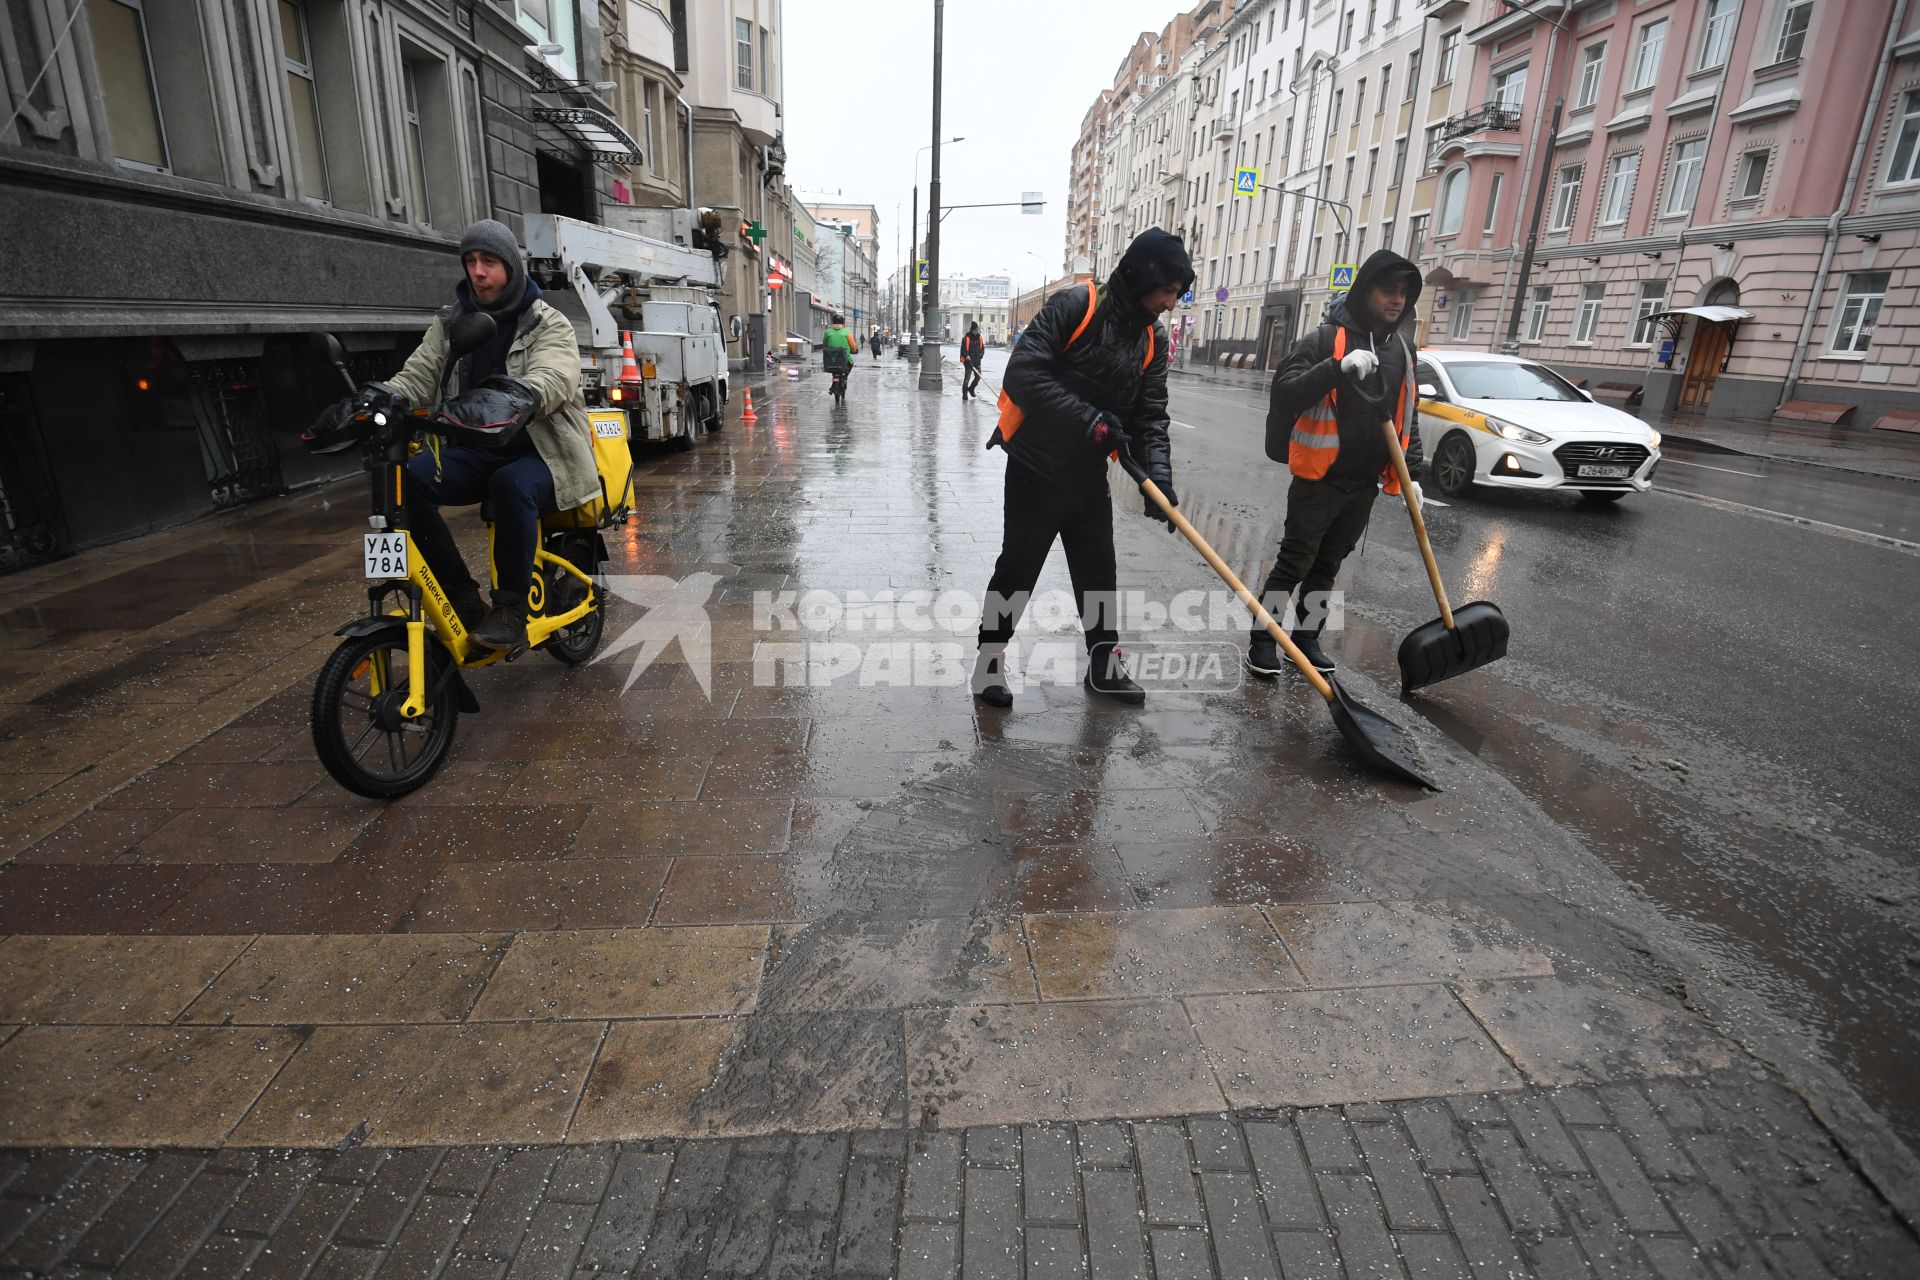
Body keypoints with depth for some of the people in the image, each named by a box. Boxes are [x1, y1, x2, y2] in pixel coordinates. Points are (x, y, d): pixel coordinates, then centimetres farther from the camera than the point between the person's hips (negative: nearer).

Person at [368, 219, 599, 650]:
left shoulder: (548, 324, -2)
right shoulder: (450, 322, 14)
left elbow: (555, 376, -23)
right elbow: (420, 372, 1)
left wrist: (522, 392, -48)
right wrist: (389, 394, -24)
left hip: (541, 452, -5)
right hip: (477, 449, 5)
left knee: (512, 485, -39)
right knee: (409, 478, -23)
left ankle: (512, 607, -24)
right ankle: (460, 594, -12)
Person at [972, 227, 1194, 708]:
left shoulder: (1153, 343, 4)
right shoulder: (1076, 306, -15)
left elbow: (1151, 416, 2)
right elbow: (1023, 375, -23)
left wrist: (1157, 476, -15)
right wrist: (1089, 421, -27)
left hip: (1089, 477, 6)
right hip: (1035, 470, -6)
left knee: (1099, 573, 13)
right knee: (1017, 571, 3)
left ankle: (1104, 666, 28)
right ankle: (989, 663, 19)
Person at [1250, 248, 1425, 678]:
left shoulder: (1402, 349, 11)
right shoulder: (1325, 339, -9)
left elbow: (1407, 416, 17)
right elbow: (1284, 392, -19)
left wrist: (1411, 471, 11)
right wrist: (1338, 367, -31)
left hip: (1365, 482, 6)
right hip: (1319, 478, -6)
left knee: (1328, 564, 13)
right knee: (1294, 561, -3)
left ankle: (1306, 638, 24)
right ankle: (1263, 640, 6)